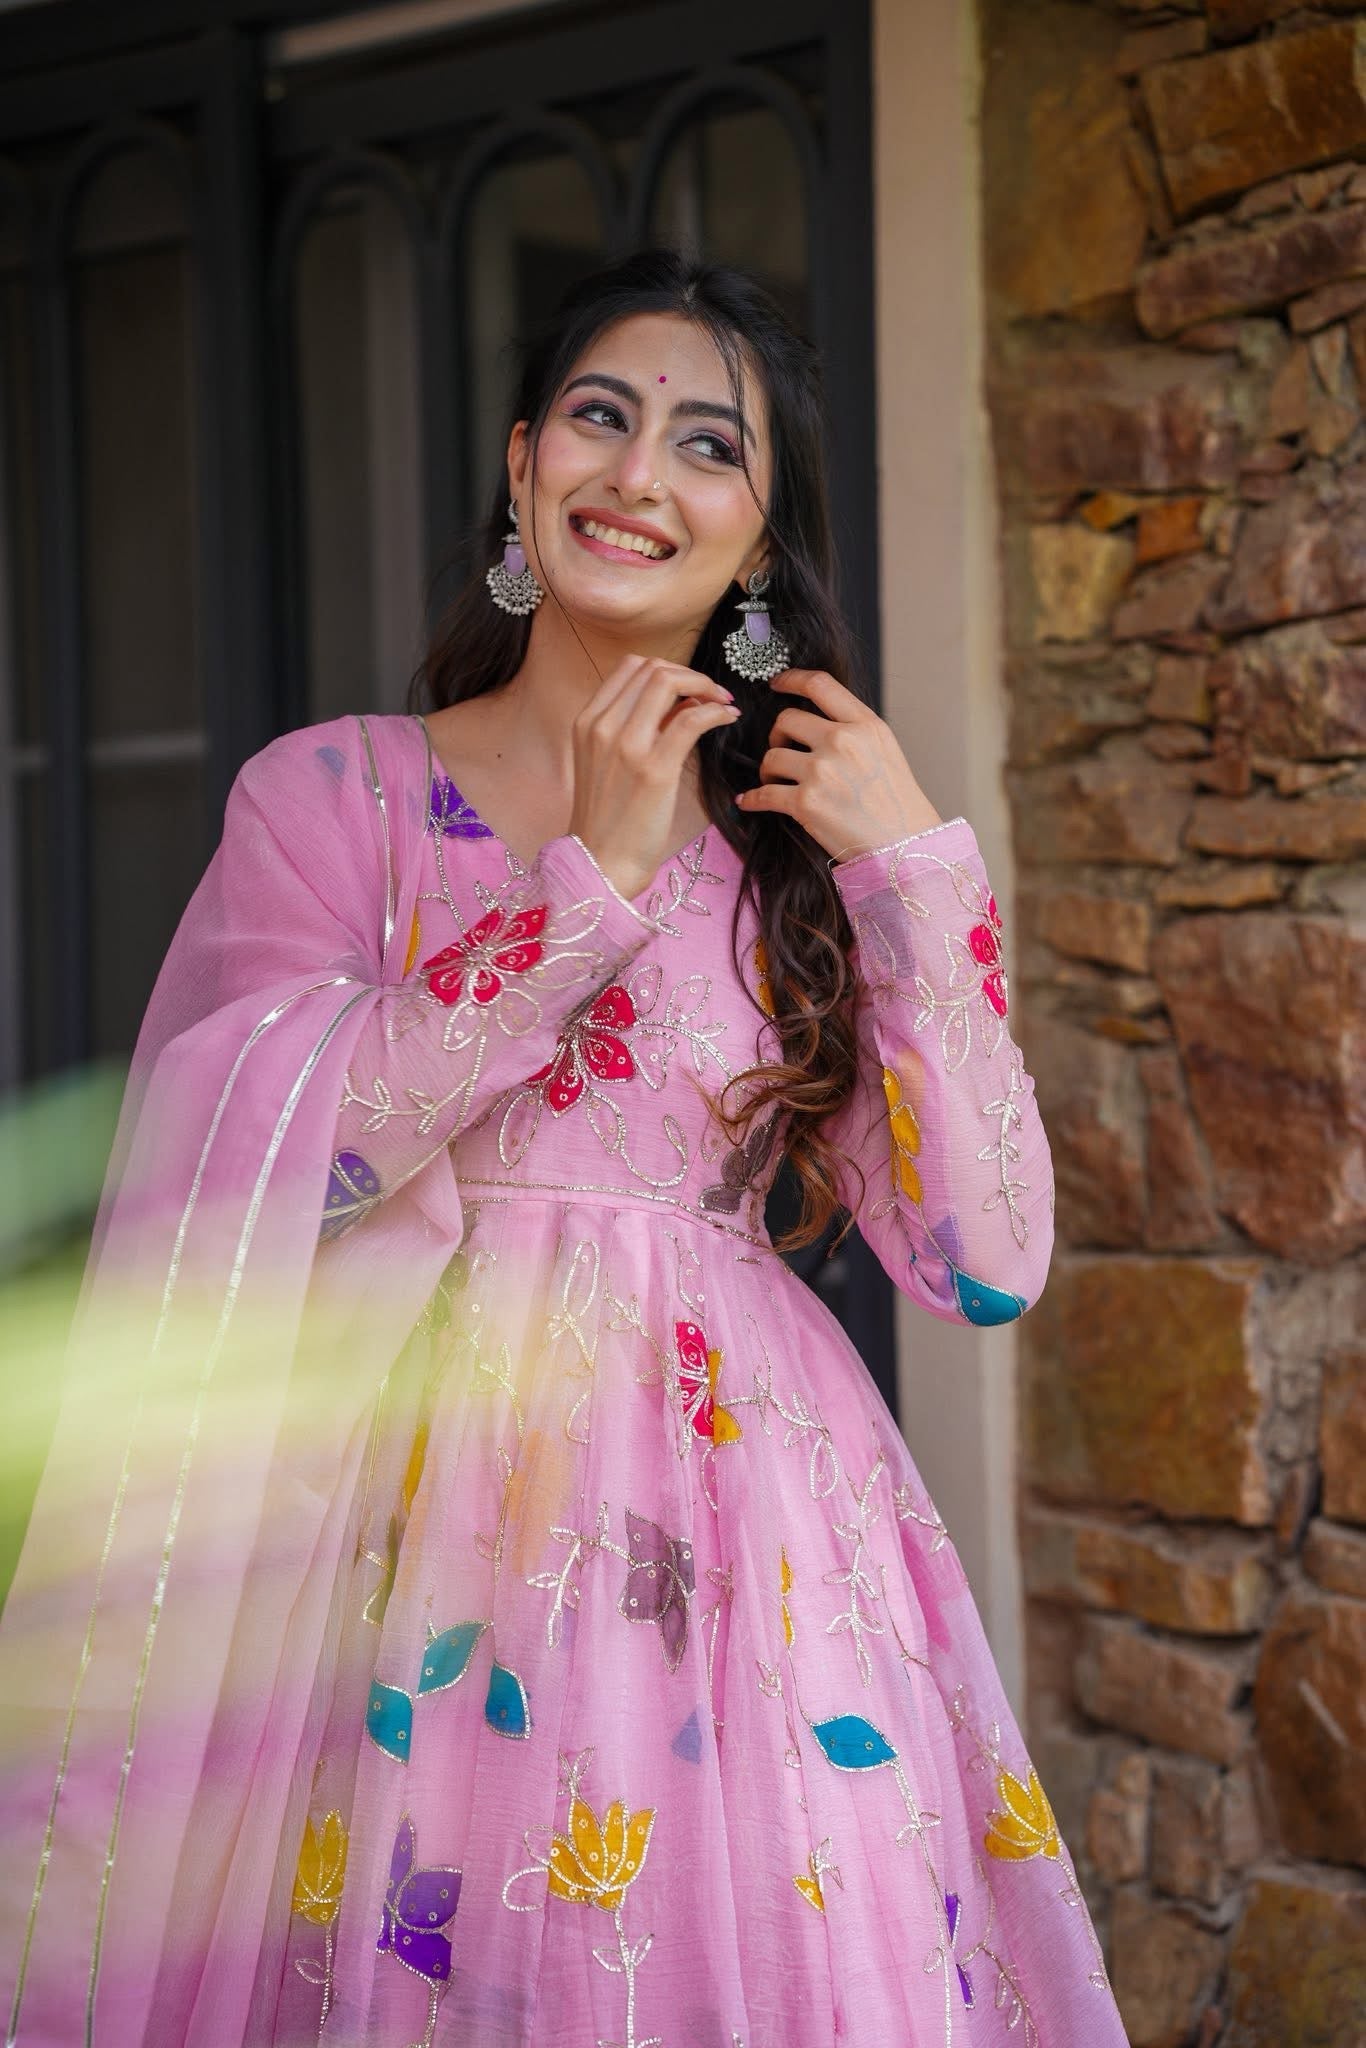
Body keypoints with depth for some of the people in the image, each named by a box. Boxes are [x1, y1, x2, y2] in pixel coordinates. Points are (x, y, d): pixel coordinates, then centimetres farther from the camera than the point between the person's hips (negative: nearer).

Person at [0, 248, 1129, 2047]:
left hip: (741, 1523, 2)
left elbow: (983, 1265, 0)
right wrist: (596, 876, -11)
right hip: (419, 1510, -2)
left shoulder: (802, 852, 9)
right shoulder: (334, 793, 4)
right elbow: (276, 1163, -12)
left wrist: (915, 863, -6)